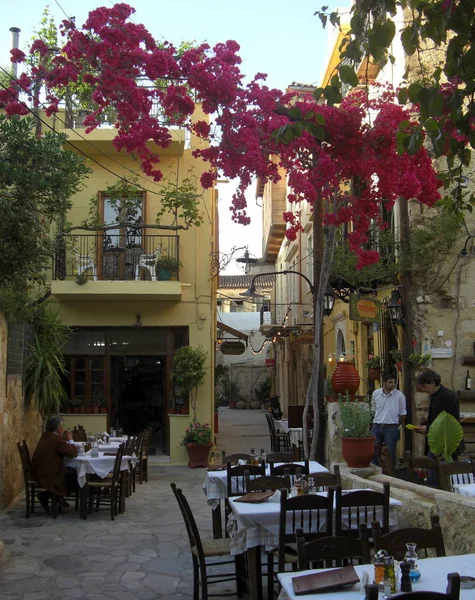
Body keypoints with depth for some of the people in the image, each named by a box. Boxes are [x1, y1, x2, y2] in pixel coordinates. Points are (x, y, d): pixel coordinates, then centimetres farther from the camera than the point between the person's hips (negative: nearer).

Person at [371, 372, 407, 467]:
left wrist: (397, 426, 6)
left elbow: (402, 414, 3)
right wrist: (377, 421, 12)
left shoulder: (399, 395, -7)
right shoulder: (375, 393, 1)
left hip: (391, 428, -3)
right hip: (377, 427, 3)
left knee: (390, 454, 3)